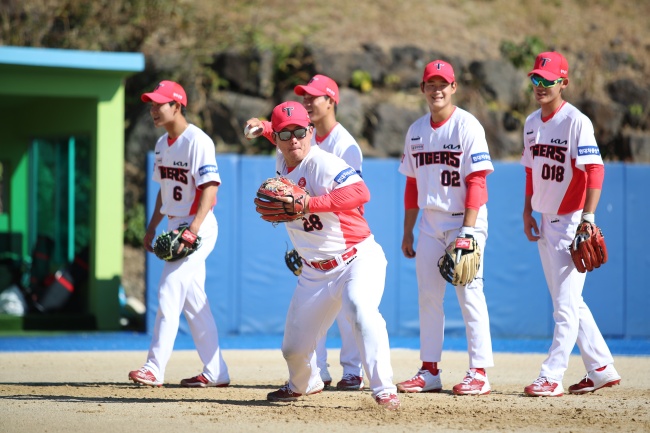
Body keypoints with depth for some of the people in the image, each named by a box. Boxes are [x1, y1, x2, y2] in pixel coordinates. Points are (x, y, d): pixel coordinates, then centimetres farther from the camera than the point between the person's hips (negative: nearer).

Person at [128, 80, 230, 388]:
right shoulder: (162, 144, 13)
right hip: (175, 227, 9)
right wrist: (152, 227, 16)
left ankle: (155, 369, -15)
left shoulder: (197, 141, -15)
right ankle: (215, 372, 14)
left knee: (169, 293, -14)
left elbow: (210, 187, -21)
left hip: (198, 227, -9)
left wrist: (193, 229, -29)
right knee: (194, 302, 10)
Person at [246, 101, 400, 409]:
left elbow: (360, 192, -36)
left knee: (360, 308, -37)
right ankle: (303, 385, 44)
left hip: (358, 259, -7)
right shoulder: (282, 165, 5)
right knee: (294, 347, 10)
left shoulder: (323, 163, -18)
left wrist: (309, 204, -39)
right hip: (315, 272, 7)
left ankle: (384, 390, -37)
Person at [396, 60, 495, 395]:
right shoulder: (416, 131, 11)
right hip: (429, 222, 6)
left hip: (464, 220, -6)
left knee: (470, 295, -7)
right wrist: (408, 232, 13)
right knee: (428, 296, 6)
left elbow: (476, 182, -14)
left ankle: (479, 373, -4)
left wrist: (467, 232, -21)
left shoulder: (467, 126, -9)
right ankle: (429, 372, 12)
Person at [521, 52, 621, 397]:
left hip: (571, 221, -9)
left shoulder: (576, 122, -14)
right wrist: (527, 211, 15)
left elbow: (595, 171, -20)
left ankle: (551, 378, -8)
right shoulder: (532, 123, 11)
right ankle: (601, 370, 21)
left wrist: (587, 218, -27)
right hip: (545, 222, 9)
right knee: (567, 303, 13)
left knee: (566, 304, -7)